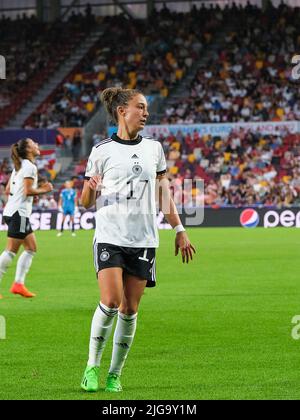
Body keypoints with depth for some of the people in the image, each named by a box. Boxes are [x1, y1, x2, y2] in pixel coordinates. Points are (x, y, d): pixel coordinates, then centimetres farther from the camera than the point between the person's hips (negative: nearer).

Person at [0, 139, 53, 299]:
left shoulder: (19, 167, 17)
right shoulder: (30, 167, -11)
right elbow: (28, 191, -18)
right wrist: (44, 190, -4)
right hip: (18, 213, -10)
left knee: (31, 248, 11)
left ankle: (19, 284, 8)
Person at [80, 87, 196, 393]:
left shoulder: (153, 148, 12)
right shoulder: (102, 151, 1)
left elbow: (164, 193, 19)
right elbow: (86, 202, 5)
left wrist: (179, 230, 13)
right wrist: (91, 187, -17)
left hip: (143, 241, 3)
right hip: (110, 238, -3)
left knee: (129, 310, 1)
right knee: (110, 302, -18)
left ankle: (115, 374, 12)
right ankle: (92, 366, -2)